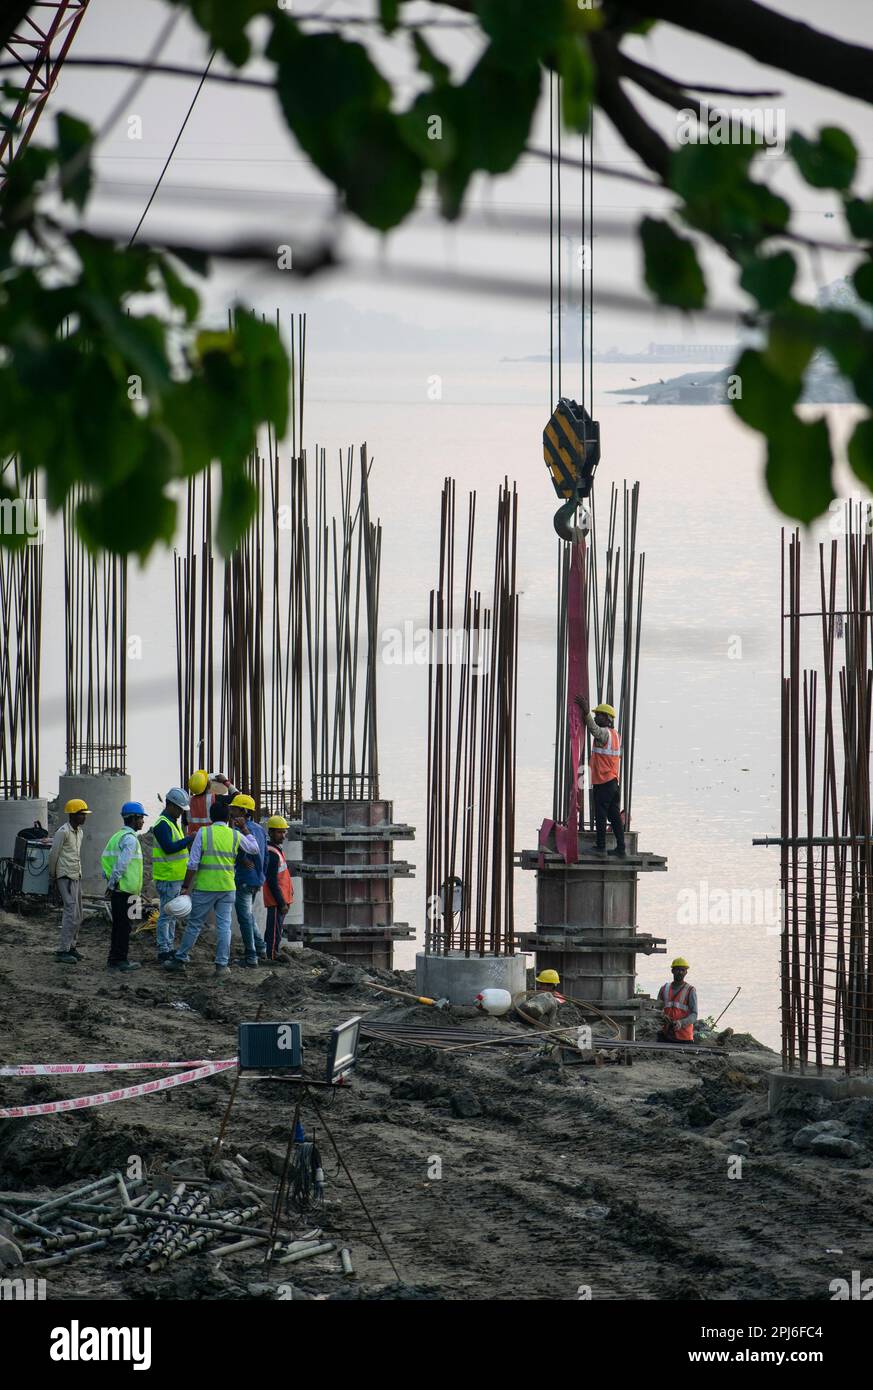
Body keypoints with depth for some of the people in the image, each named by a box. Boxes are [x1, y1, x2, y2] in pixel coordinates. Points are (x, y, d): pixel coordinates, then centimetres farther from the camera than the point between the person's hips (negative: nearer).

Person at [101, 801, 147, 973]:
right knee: (123, 925, -4)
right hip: (125, 889, -9)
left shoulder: (118, 836, 15)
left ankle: (115, 958, 20)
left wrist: (110, 880, 14)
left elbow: (105, 857, 16)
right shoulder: (130, 839, -15)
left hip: (117, 889, 9)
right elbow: (122, 863, -22)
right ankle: (120, 960, -1)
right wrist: (114, 881, -14)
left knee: (119, 925, 15)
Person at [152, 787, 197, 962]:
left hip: (176, 877, 10)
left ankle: (169, 947, 23)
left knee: (172, 914, 16)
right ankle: (163, 952, -6)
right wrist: (189, 839, -22)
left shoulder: (174, 822, 16)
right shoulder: (162, 824, -16)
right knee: (166, 915, -8)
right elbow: (169, 847, -26)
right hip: (167, 878, -10)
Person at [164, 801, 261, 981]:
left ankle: (180, 959, 18)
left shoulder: (203, 833, -6)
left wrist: (186, 886, -4)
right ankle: (222, 965, 0)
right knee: (224, 926, 4)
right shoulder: (235, 835, 2)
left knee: (194, 924, 8)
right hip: (227, 888, 2)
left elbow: (193, 863, -9)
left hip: (204, 887, -2)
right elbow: (254, 848, 21)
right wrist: (244, 828, 27)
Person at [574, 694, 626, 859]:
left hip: (603, 783, -9)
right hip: (614, 782, 9)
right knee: (615, 816, 10)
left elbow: (594, 730, -34)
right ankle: (621, 849, 10)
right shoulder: (615, 734, 16)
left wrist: (587, 713, -44)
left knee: (600, 816, -2)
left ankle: (600, 848, 0)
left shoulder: (605, 733, -13)